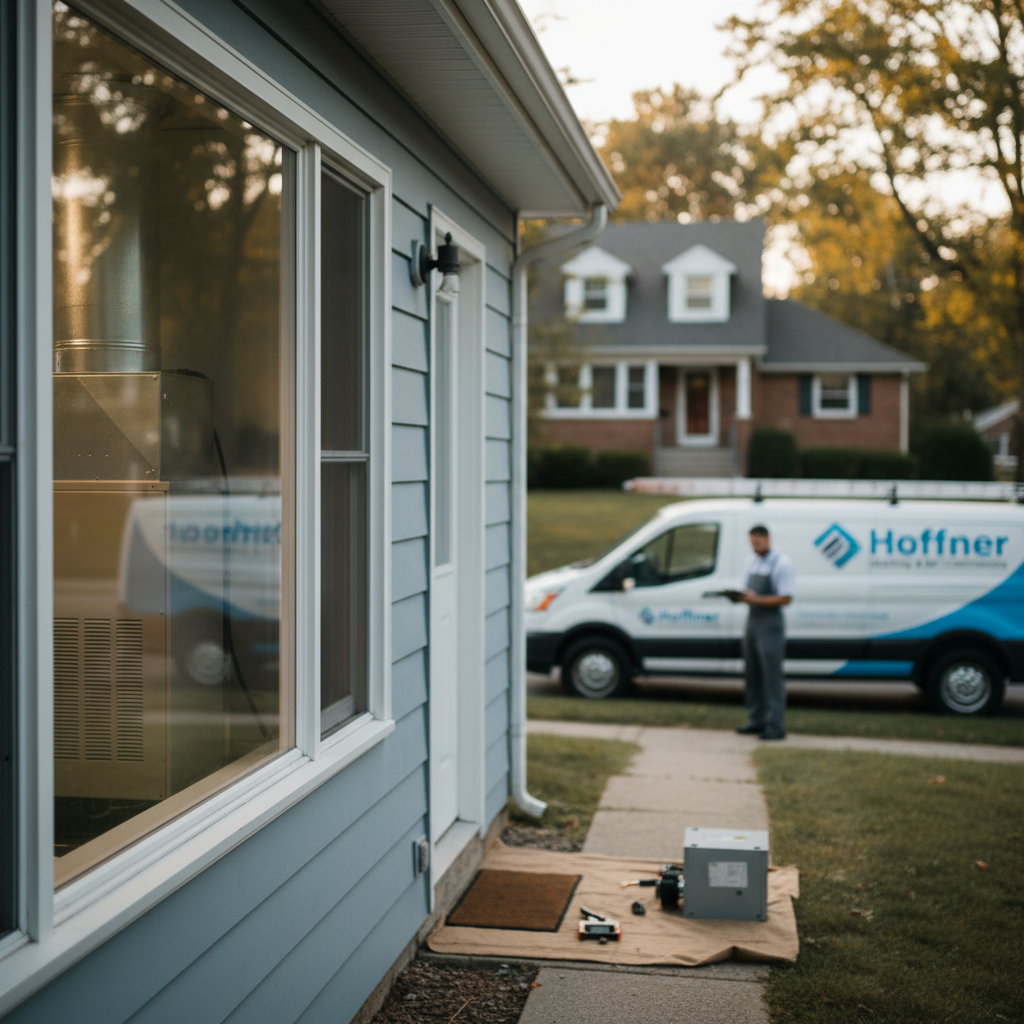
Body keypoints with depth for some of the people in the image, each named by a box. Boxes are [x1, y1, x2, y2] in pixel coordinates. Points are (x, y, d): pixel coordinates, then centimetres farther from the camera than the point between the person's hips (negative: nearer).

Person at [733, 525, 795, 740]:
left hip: (771, 622, -8)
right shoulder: (752, 561, 15)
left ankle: (776, 725, -7)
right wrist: (740, 596, -1)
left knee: (772, 674, -9)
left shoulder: (781, 563, -10)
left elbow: (786, 598, -15)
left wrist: (757, 599, -23)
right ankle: (757, 720, 20)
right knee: (753, 674, 11)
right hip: (752, 619, 8)